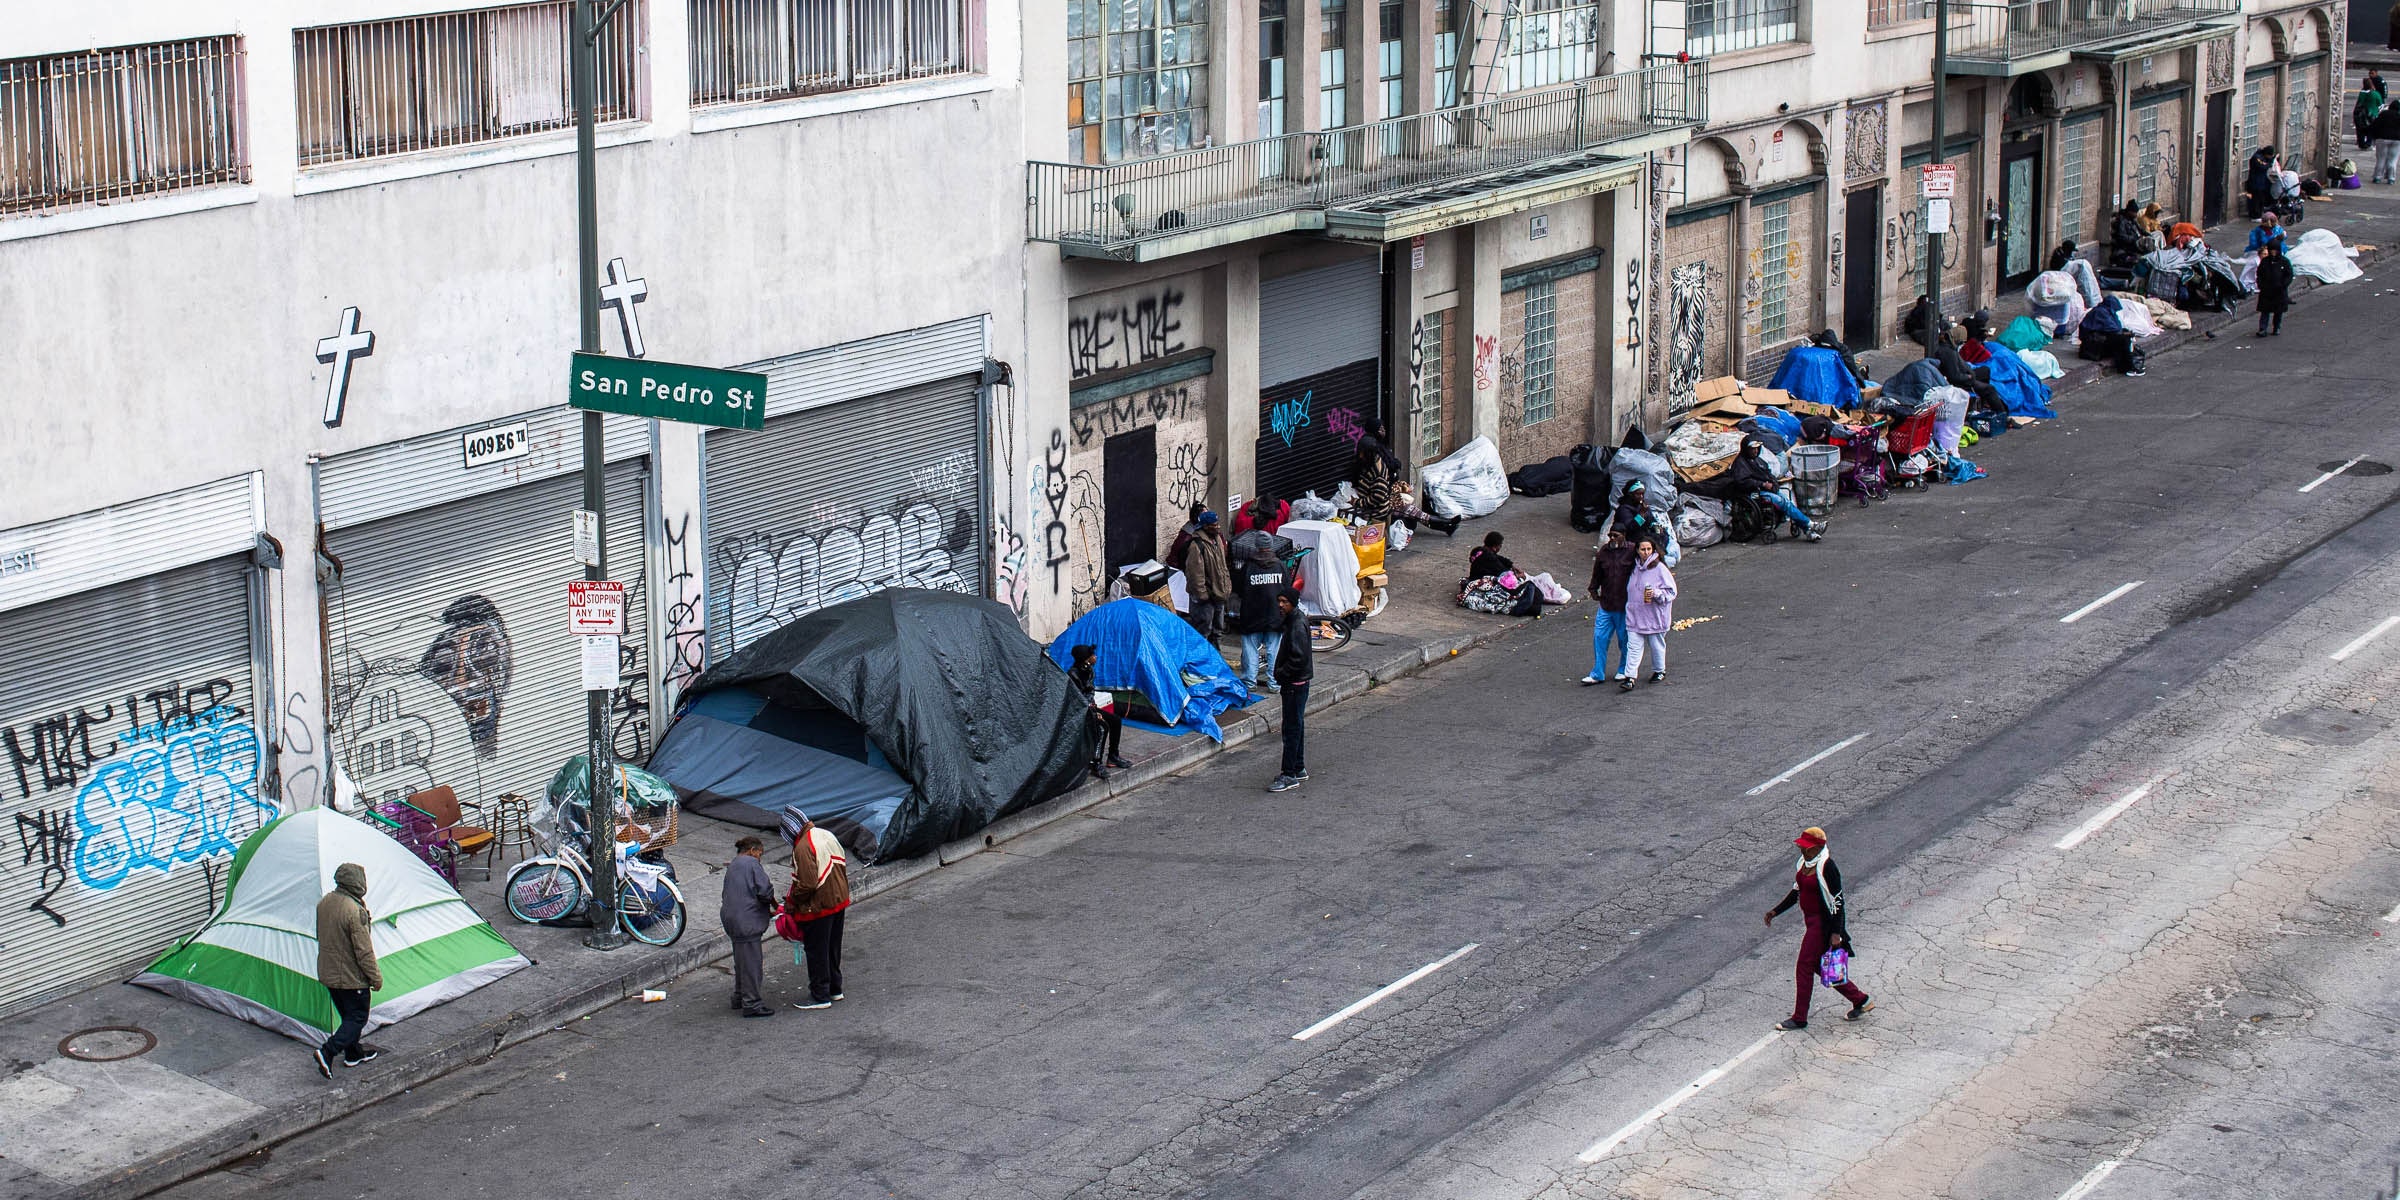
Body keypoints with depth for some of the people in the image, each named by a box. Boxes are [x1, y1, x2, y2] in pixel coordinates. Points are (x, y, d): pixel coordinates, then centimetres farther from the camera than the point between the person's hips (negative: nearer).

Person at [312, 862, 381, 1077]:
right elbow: (363, 951, -22)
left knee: (348, 1015, 23)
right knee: (357, 1018, 4)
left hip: (328, 974, 8)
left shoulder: (324, 903, -1)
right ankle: (327, 1052, -10)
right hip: (351, 977, -8)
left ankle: (354, 1052, 34)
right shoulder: (355, 911, -27)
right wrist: (376, 977, -12)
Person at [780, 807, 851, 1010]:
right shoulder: (827, 835, 3)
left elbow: (807, 884, -26)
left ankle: (820, 996, 11)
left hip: (818, 907, -9)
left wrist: (792, 902, -10)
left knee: (816, 952, 4)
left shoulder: (803, 847, -24)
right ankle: (834, 989, 33)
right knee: (832, 948, 21)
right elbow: (842, 865, 11)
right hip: (839, 901, 9)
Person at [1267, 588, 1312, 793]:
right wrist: (1280, 673, 13)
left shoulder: (1297, 625, -21)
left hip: (1295, 683, -11)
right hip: (1295, 682, 11)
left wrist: (1281, 674, -16)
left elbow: (1298, 658, -26)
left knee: (1292, 728, -7)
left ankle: (1289, 776, -4)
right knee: (1296, 725, 18)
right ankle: (1299, 769, 27)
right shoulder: (1292, 620, 10)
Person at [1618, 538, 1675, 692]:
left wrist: (1656, 594, -24)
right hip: (1635, 614, 4)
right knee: (1634, 646, -3)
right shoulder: (1635, 568, 6)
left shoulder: (1660, 569, -11)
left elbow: (1671, 592, -10)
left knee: (1656, 645, 12)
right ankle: (1629, 678, -7)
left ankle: (1659, 671, 34)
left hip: (1654, 616, -4)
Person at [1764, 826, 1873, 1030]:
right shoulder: (1805, 863, 7)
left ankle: (1799, 1018, 5)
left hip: (1822, 923, -10)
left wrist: (1835, 933, -22)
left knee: (1805, 967, -4)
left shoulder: (1826, 868, -20)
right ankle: (1861, 1000, 27)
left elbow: (1836, 901, -20)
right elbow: (1797, 891, 19)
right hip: (1812, 921, 10)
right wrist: (1776, 911, 16)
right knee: (1820, 966, 16)